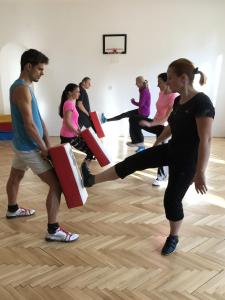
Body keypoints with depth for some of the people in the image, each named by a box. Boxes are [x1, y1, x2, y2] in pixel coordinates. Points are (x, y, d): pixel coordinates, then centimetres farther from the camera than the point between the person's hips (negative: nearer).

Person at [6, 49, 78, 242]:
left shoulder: (23, 86, 11)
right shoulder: (22, 88, -21)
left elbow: (38, 117, 10)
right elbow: (29, 124, -24)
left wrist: (47, 142, 6)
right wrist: (43, 148, -16)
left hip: (22, 144, 11)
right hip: (29, 147, -11)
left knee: (15, 177, 27)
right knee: (56, 184, -11)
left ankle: (13, 209, 50)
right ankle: (53, 230, -6)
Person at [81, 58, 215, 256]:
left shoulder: (201, 102, -24)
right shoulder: (178, 100, 2)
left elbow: (206, 139, -26)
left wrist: (200, 172, -27)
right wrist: (157, 143, 30)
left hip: (187, 159, -8)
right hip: (171, 150, 8)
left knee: (172, 198, 4)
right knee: (133, 161, 1)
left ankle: (173, 237, 30)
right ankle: (91, 180, 9)